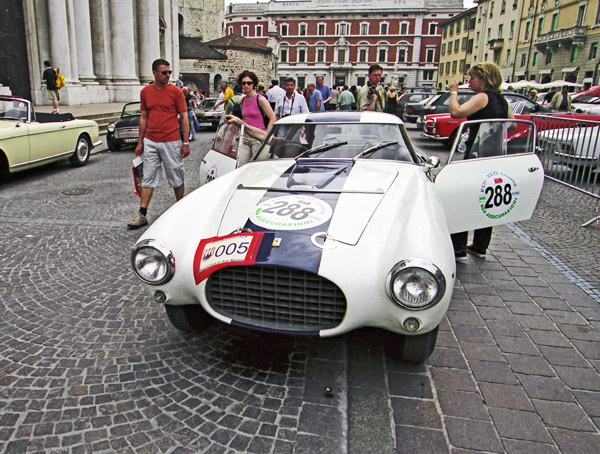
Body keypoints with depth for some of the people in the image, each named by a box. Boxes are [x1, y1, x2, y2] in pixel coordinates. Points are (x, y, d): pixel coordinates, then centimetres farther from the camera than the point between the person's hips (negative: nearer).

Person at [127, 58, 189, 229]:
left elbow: (184, 118, -1)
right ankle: (142, 214, 6)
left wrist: (186, 143, -6)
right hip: (150, 142, 3)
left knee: (177, 178, 7)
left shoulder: (176, 91, -2)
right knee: (148, 178, 3)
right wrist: (140, 142, 11)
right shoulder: (145, 92, 8)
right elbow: (144, 117, 14)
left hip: (171, 142, -3)